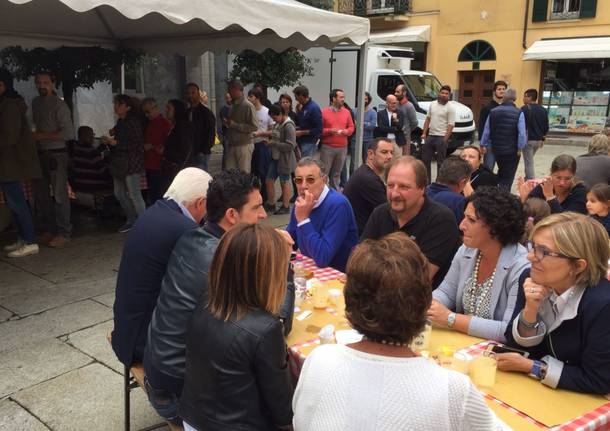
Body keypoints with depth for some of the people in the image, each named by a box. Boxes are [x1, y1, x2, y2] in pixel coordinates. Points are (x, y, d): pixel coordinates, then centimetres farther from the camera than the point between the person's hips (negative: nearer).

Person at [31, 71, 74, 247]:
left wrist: (42, 136, -15)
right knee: (41, 195, 10)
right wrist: (33, 136, 7)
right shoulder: (35, 103, 15)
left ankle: (63, 233, -1)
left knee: (59, 195, -6)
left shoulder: (59, 105, -8)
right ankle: (48, 230, 20)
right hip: (39, 154, 7)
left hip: (56, 155, -7)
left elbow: (68, 133, -15)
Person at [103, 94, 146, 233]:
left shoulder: (133, 122, -12)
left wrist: (115, 142, -21)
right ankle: (131, 220, 24)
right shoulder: (120, 123, 14)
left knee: (134, 195, -7)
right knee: (119, 193, 12)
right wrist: (112, 135, 5)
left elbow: (136, 144, -20)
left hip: (131, 163, -9)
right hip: (119, 164, 9)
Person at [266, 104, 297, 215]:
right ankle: (271, 203, 26)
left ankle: (286, 207, 19)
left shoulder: (289, 126, -18)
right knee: (269, 180, 10)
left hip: (285, 159, -8)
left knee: (284, 182, 5)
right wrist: (270, 142, 1)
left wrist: (273, 144, -21)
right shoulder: (278, 124, 6)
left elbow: (290, 146, -23)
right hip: (275, 157, 8)